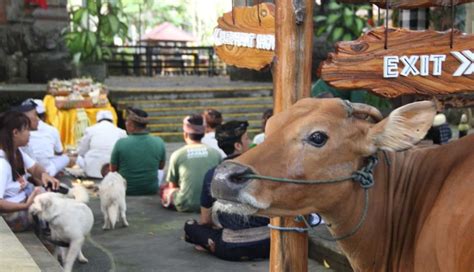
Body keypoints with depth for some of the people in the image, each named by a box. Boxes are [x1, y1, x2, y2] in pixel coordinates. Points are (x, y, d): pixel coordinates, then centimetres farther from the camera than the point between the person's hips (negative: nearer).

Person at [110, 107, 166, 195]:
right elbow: (161, 166, 3)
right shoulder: (159, 142, -14)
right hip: (151, 191, 2)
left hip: (127, 191, -1)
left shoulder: (121, 143, -21)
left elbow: (113, 169, -5)